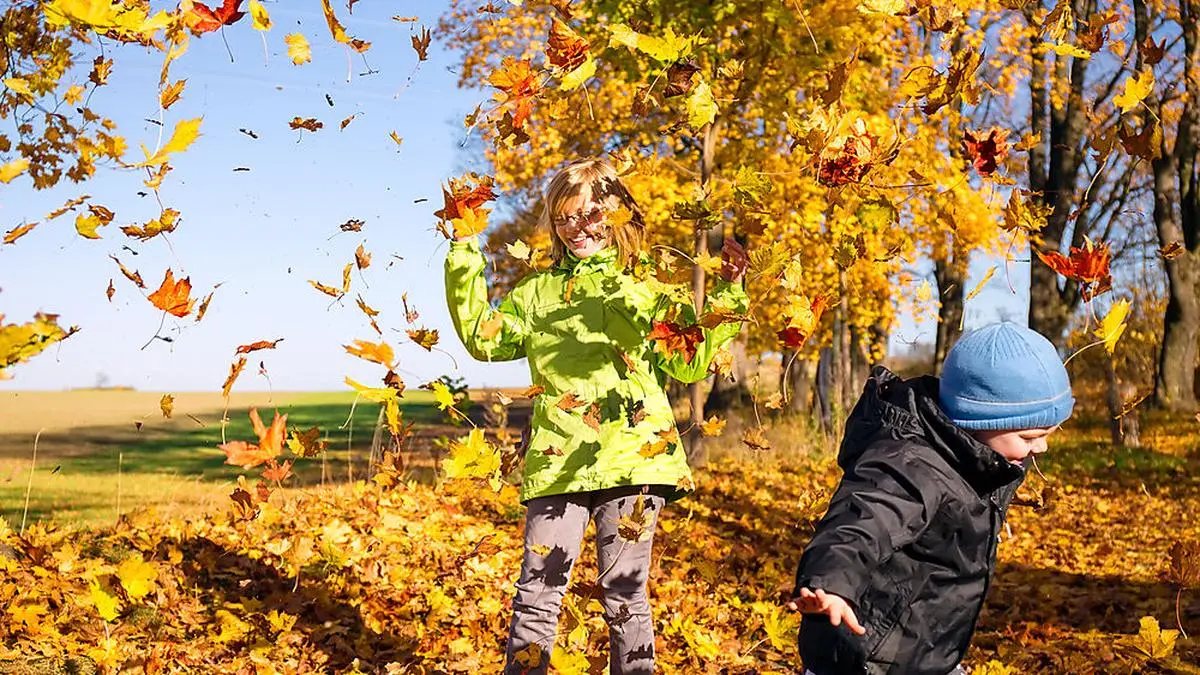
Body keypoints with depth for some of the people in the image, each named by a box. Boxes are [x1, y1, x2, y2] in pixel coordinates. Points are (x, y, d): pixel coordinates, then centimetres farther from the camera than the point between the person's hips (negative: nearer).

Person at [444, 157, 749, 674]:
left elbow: (690, 362, 9)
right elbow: (484, 339, 10)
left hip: (633, 456, -1)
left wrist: (727, 298, 0)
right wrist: (463, 263, 7)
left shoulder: (647, 287, 11)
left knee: (624, 592, 4)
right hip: (557, 461, 2)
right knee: (538, 591, 0)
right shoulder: (538, 292, 17)